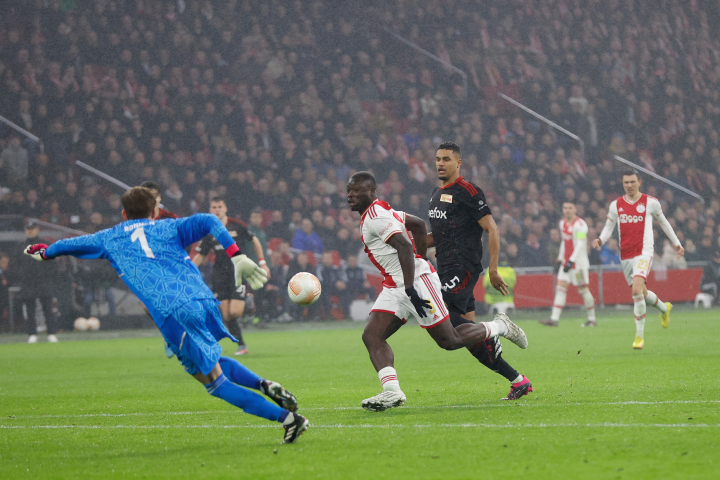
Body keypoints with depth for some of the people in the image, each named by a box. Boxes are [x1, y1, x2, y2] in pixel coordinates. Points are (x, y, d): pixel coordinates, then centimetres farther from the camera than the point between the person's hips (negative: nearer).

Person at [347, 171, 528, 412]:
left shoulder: (376, 216, -14)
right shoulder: (379, 211, 17)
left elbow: (405, 247, -25)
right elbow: (418, 224, 28)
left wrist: (410, 289, -29)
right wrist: (420, 256, 31)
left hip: (416, 281, -10)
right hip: (395, 287, 10)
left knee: (450, 341, -4)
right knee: (371, 336, -6)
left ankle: (500, 327, 16)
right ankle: (392, 391, -17)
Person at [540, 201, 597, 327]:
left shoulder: (580, 224, -13)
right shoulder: (563, 223, 12)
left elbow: (580, 244, -19)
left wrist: (571, 260, -25)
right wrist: (560, 258, 21)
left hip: (578, 262, -7)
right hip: (566, 261, 7)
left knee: (583, 290, -1)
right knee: (560, 287, -2)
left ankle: (592, 319, 11)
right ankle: (554, 318, -7)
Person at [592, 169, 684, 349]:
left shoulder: (650, 202, 0)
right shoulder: (616, 205, 6)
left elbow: (663, 222, 15)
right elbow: (609, 227, 12)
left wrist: (676, 243, 21)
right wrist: (600, 240, -9)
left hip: (644, 252, -5)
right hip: (625, 255, 5)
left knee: (637, 290, -23)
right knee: (642, 293, 13)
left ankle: (639, 335, -17)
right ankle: (664, 308, 46)